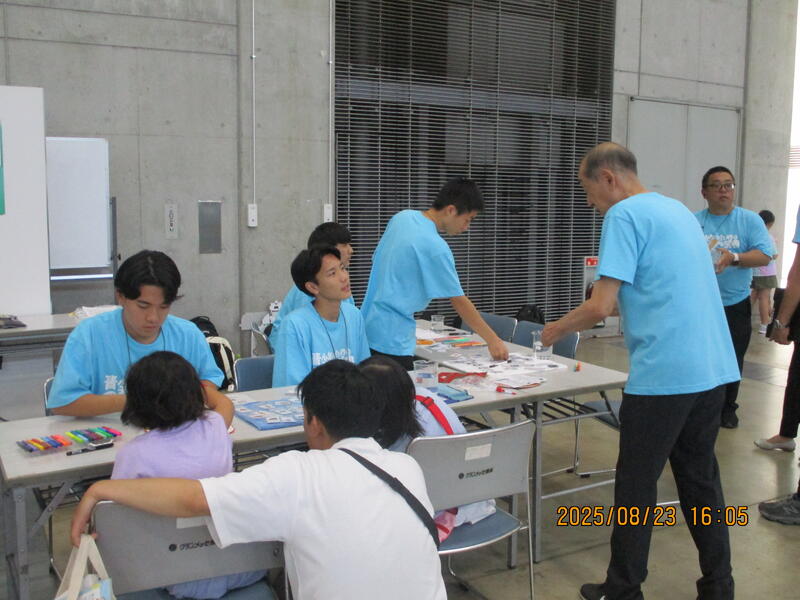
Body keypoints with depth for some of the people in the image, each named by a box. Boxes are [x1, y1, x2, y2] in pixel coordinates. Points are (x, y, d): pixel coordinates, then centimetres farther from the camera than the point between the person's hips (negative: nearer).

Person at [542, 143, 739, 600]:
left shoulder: (625, 214, -9)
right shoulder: (678, 210, 17)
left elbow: (600, 307, -14)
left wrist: (557, 330, 2)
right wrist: (622, 301, 30)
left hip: (664, 374, -8)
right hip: (714, 369, 8)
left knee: (637, 486, 4)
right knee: (701, 479, 17)